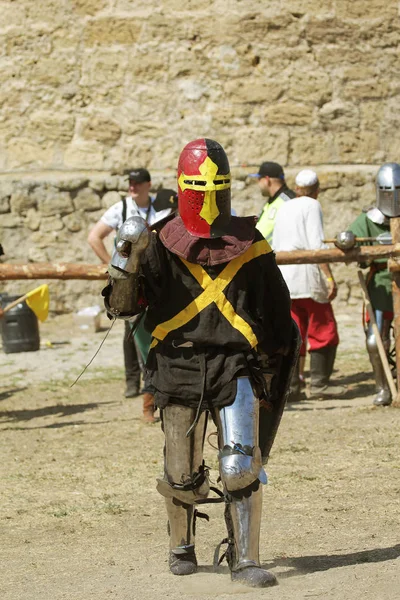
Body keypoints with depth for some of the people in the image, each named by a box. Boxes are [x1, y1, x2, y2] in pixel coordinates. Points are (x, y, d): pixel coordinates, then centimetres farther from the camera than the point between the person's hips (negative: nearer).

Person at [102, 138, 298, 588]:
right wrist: (127, 260, -20)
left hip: (237, 368, 0)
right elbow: (122, 307, -4)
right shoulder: (161, 246, 1)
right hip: (179, 369, 0)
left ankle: (244, 560, -7)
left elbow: (278, 311, 14)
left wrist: (273, 364, 12)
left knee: (242, 465, -14)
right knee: (182, 475, 7)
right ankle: (181, 548, 32)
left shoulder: (251, 247, 4)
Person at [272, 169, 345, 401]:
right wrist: (329, 278, -15)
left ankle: (290, 385, 1)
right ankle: (319, 383, -3)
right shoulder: (312, 206, -5)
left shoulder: (284, 208, 16)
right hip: (307, 276, -7)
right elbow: (317, 245, -14)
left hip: (284, 276, 7)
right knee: (324, 330, 1)